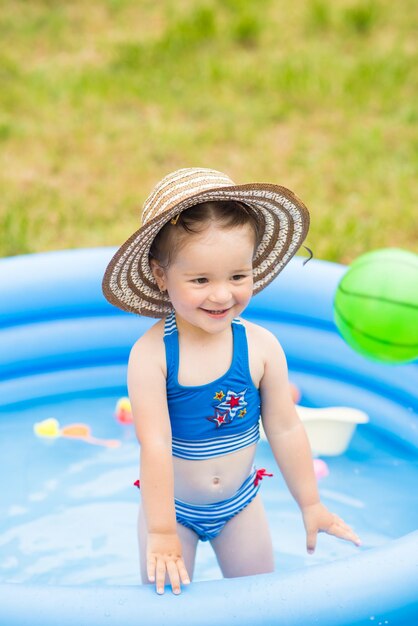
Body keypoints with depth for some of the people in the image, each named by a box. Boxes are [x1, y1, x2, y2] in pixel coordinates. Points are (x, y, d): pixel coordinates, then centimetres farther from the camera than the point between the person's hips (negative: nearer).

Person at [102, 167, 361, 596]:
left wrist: (310, 505, 1)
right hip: (172, 506, -2)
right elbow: (155, 445, -26)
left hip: (240, 504, 3)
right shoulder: (150, 353, -25)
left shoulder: (262, 347, -15)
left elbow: (285, 430, -6)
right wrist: (162, 534, -25)